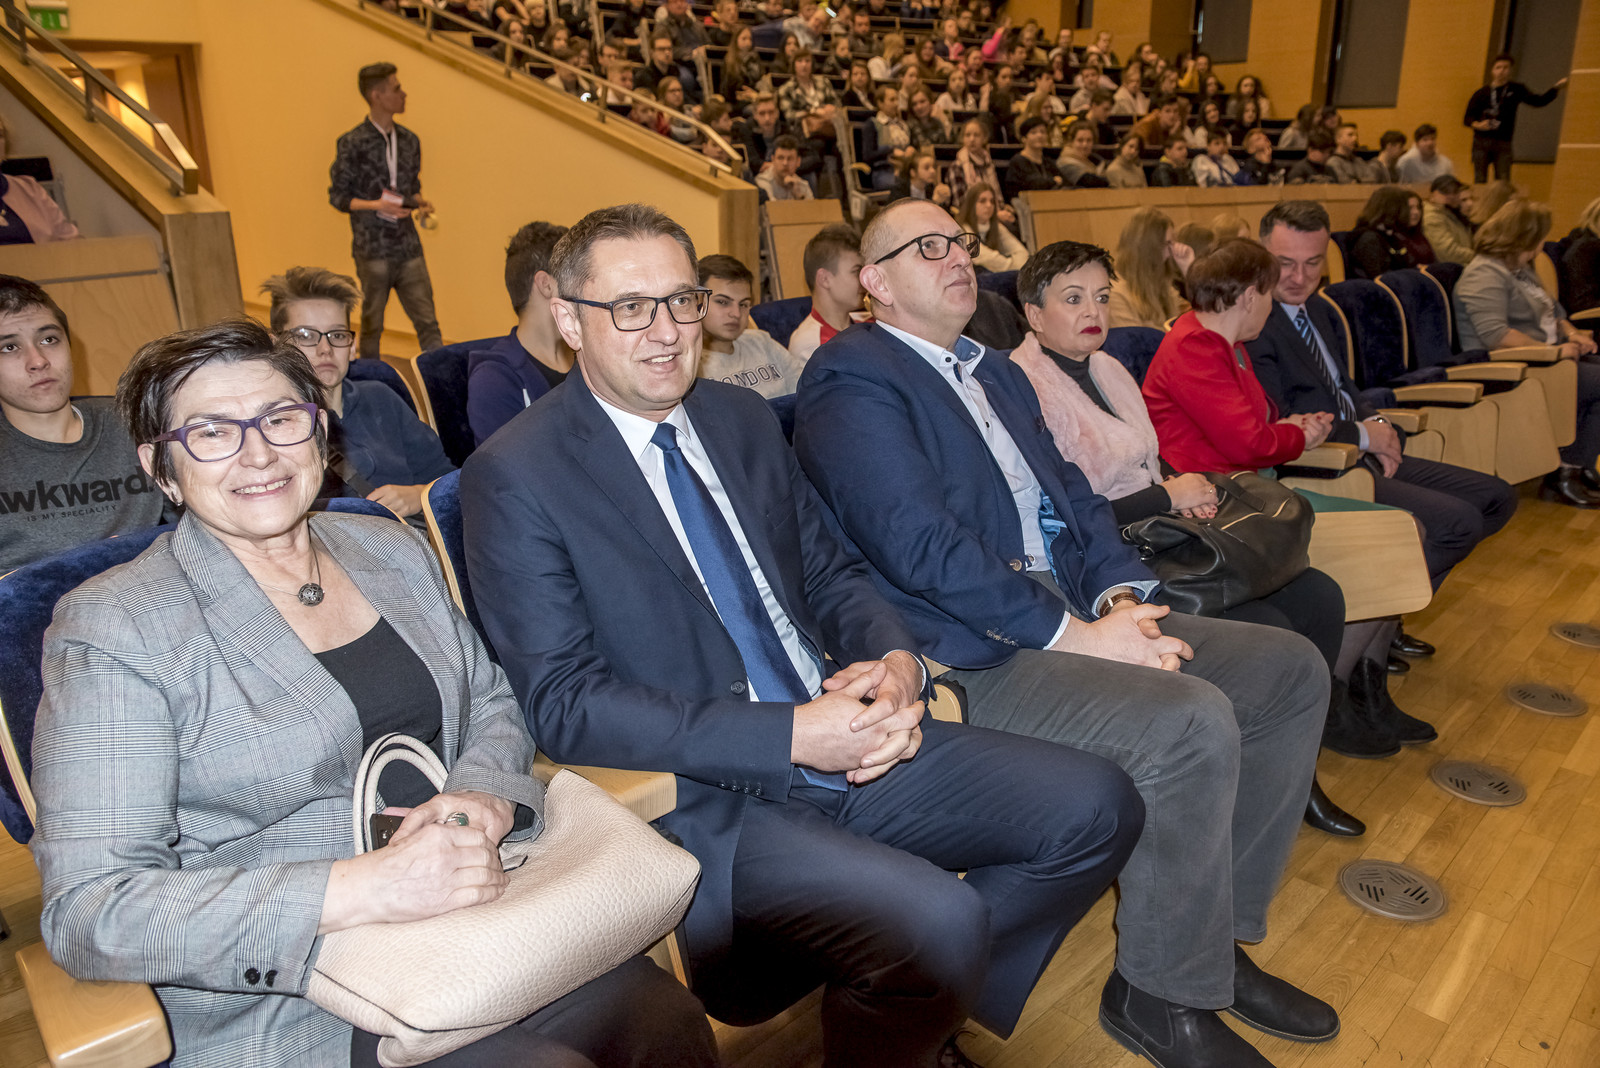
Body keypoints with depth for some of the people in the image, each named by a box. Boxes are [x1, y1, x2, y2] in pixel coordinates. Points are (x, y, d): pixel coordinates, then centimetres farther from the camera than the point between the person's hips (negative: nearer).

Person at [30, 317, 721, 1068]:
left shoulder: (392, 551, 9)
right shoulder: (111, 627, -8)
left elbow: (491, 703, 16)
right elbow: (87, 910, -14)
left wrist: (482, 796, -8)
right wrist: (362, 889, -26)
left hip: (482, 908, 5)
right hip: (289, 999, -4)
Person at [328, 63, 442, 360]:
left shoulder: (409, 140, 10)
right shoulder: (353, 143, -6)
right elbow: (337, 196, -4)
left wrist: (419, 202, -1)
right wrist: (377, 205, -19)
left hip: (408, 247, 4)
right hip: (373, 249, -4)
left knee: (427, 320, 0)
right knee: (372, 323, 8)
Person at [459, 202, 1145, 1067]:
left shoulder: (743, 420, 11)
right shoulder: (514, 478, -9)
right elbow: (564, 703, -15)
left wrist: (897, 663, -7)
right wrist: (790, 735, -22)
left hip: (848, 740, 7)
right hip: (699, 797, -6)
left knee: (1096, 807, -1)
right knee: (937, 921, -28)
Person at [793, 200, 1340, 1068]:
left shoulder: (997, 373, 22)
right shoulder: (852, 379, -9)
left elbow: (1070, 492, 17)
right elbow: (921, 543, -20)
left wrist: (1119, 594, -3)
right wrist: (1074, 634, -19)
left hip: (1075, 613, 10)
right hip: (969, 657, -9)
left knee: (1292, 670, 4)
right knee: (1191, 721, -27)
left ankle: (1215, 933, 15)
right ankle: (1160, 993, -3)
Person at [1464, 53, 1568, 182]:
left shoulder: (1516, 90, 10)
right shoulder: (1481, 93, 6)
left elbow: (1538, 101, 4)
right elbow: (1467, 118, 4)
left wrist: (1556, 88, -9)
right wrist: (1477, 125, -16)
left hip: (1503, 144, 1)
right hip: (1481, 142, -1)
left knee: (1504, 184, -3)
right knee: (1480, 181, 0)